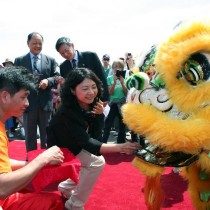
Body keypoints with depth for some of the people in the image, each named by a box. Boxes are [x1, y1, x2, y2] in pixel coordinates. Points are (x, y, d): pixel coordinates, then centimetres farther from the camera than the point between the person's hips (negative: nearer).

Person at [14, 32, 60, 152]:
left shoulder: (51, 60, 9)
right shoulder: (19, 60, 6)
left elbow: (57, 77, 2)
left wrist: (48, 81, -17)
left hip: (45, 102, 1)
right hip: (28, 102, -1)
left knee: (46, 135, 12)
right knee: (30, 136, 11)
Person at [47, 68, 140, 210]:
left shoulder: (90, 105, -13)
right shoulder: (67, 112, -34)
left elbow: (93, 135, -8)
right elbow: (87, 142, -41)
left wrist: (98, 114, -26)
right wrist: (119, 147, -53)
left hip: (73, 145, 7)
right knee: (96, 163, -19)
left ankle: (66, 187, 24)